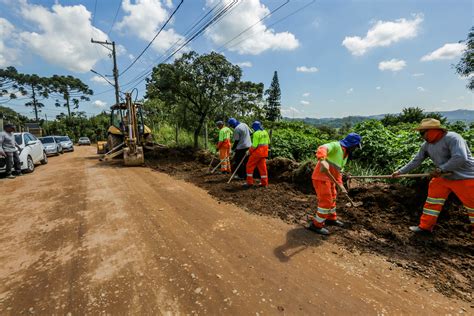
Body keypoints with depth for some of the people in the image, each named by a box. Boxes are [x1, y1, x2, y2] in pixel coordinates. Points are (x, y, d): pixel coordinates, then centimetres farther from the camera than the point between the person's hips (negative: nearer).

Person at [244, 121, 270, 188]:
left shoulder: (256, 133, -15)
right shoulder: (265, 132, 9)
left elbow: (254, 145, -18)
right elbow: (268, 142, 18)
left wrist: (249, 151, -6)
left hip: (257, 152, -8)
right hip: (264, 152, 8)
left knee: (250, 166, 4)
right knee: (262, 167, 13)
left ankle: (249, 182, 6)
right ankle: (264, 183, 18)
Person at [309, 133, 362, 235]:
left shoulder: (346, 154, 15)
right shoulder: (336, 146, -14)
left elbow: (339, 170, 21)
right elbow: (322, 148, -37)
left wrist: (340, 184, 17)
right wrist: (322, 160, -56)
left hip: (330, 179, 10)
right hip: (321, 178, -10)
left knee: (332, 198, 24)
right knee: (326, 202, -6)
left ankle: (331, 218, 45)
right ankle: (316, 225, 7)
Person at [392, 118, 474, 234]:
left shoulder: (452, 138, -21)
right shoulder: (426, 145, 1)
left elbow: (460, 158, -32)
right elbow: (416, 160, 6)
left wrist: (440, 169, -26)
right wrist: (400, 172, 4)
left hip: (465, 178, -7)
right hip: (442, 178, 7)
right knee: (432, 201, 8)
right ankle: (425, 226, 18)